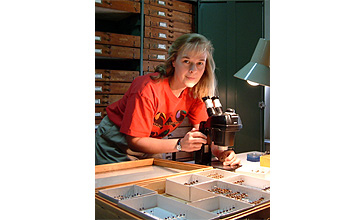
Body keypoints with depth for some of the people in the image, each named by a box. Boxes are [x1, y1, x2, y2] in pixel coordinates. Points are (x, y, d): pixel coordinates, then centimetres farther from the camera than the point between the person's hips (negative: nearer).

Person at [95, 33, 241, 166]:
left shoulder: (195, 92, -13)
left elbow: (202, 133, -11)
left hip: (149, 149, 5)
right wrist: (180, 144, -39)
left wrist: (221, 152, -32)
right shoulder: (149, 89, -32)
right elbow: (135, 140, -30)